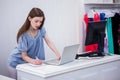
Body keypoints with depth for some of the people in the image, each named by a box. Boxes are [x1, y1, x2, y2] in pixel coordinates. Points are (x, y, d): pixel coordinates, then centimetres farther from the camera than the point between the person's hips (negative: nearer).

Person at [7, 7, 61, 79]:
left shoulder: (41, 29, -12)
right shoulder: (23, 35, -26)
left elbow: (49, 42, -18)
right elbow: (24, 56, -23)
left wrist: (58, 54, -34)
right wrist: (33, 61, -44)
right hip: (17, 63, -4)